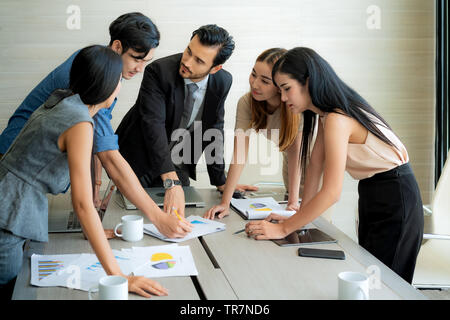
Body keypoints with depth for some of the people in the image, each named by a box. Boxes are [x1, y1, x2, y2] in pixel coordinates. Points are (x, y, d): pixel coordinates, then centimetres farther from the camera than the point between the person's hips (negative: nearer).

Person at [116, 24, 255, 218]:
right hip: (140, 164, -3)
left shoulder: (222, 82, -11)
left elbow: (214, 129, -1)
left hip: (178, 168, 4)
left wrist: (221, 182, -1)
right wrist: (172, 183, -46)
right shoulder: (159, 71, -26)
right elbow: (153, 125, -36)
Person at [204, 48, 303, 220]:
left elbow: (295, 153, -30)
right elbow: (240, 152, -27)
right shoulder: (246, 102, -23)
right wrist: (225, 202, -33)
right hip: (289, 166, 3)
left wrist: (293, 200, -33)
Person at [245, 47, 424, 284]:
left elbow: (331, 193, -32)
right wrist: (299, 216, 0)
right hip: (371, 195, 10)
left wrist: (283, 229, -28)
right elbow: (316, 164, 5)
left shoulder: (337, 120, -27)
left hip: (394, 199, -10)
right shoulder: (326, 114, 3)